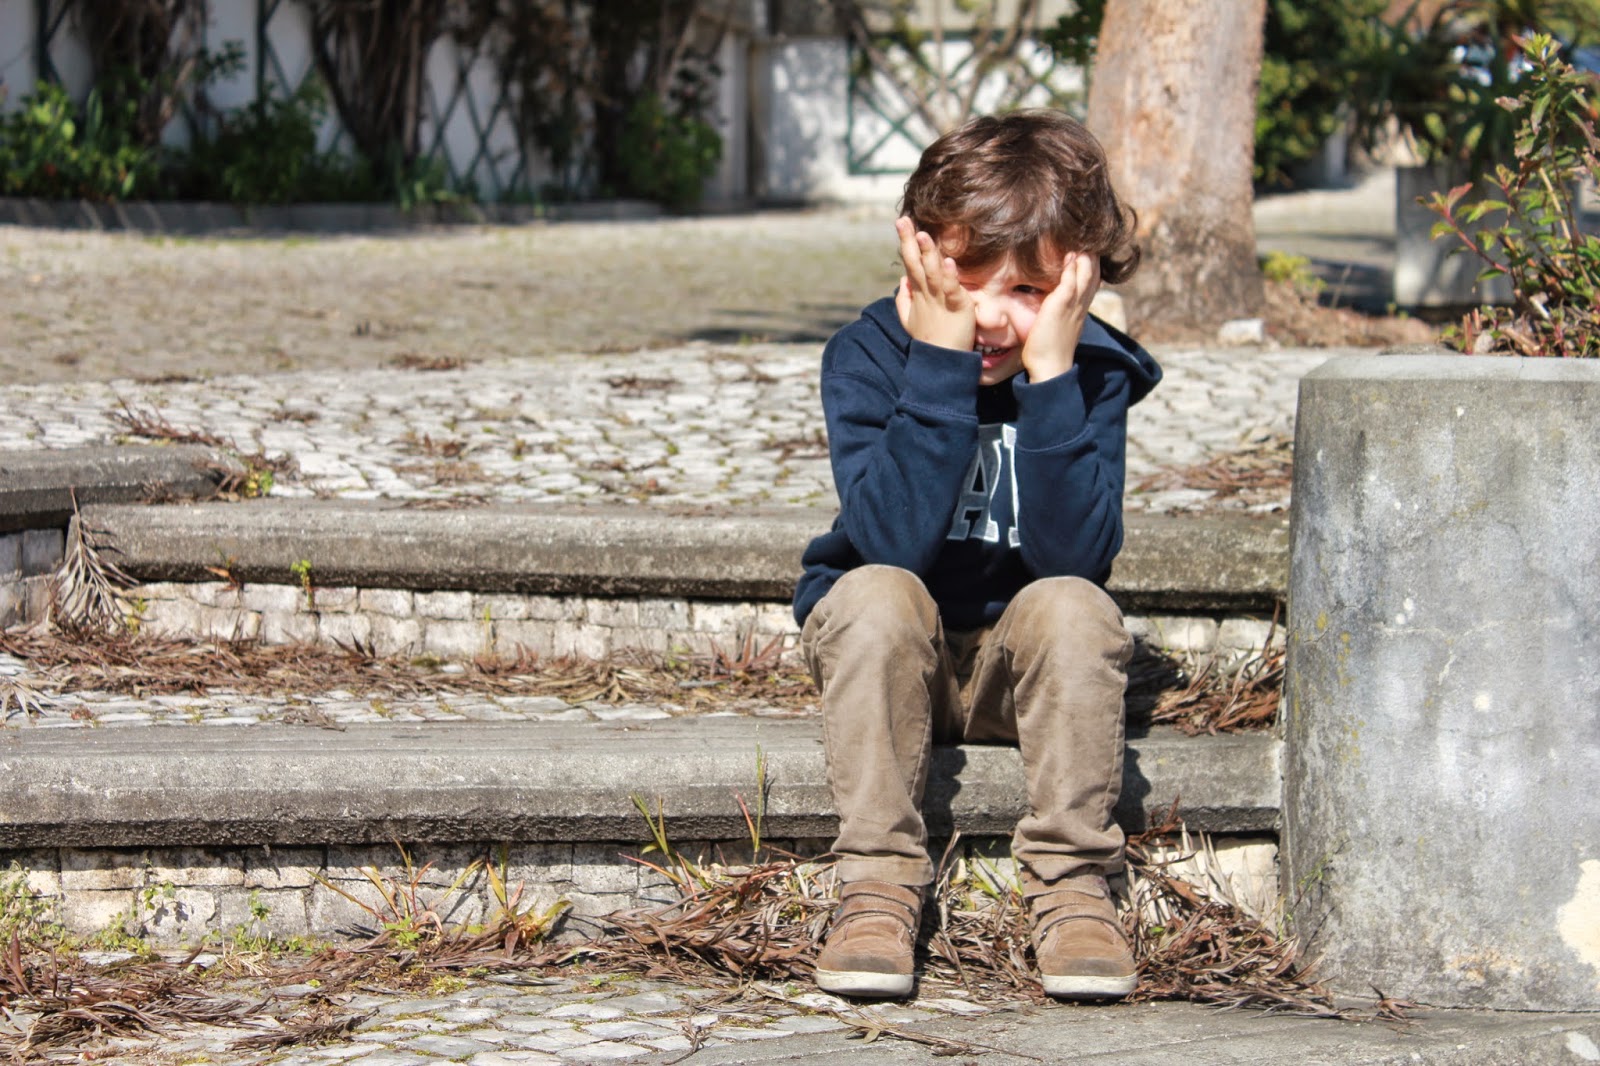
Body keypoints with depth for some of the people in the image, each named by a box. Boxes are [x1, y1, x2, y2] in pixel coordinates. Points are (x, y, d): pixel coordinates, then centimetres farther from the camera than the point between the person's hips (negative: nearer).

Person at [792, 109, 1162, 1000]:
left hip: (1023, 660, 1)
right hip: (888, 655, 0)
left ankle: (1072, 883, -20)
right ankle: (880, 882, -25)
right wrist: (939, 362, -33)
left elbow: (1077, 556, -27)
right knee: (876, 593, -31)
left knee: (1074, 604, -29)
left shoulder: (1093, 371, -13)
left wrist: (1050, 377, -32)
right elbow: (896, 542, -31)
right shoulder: (867, 357, -16)